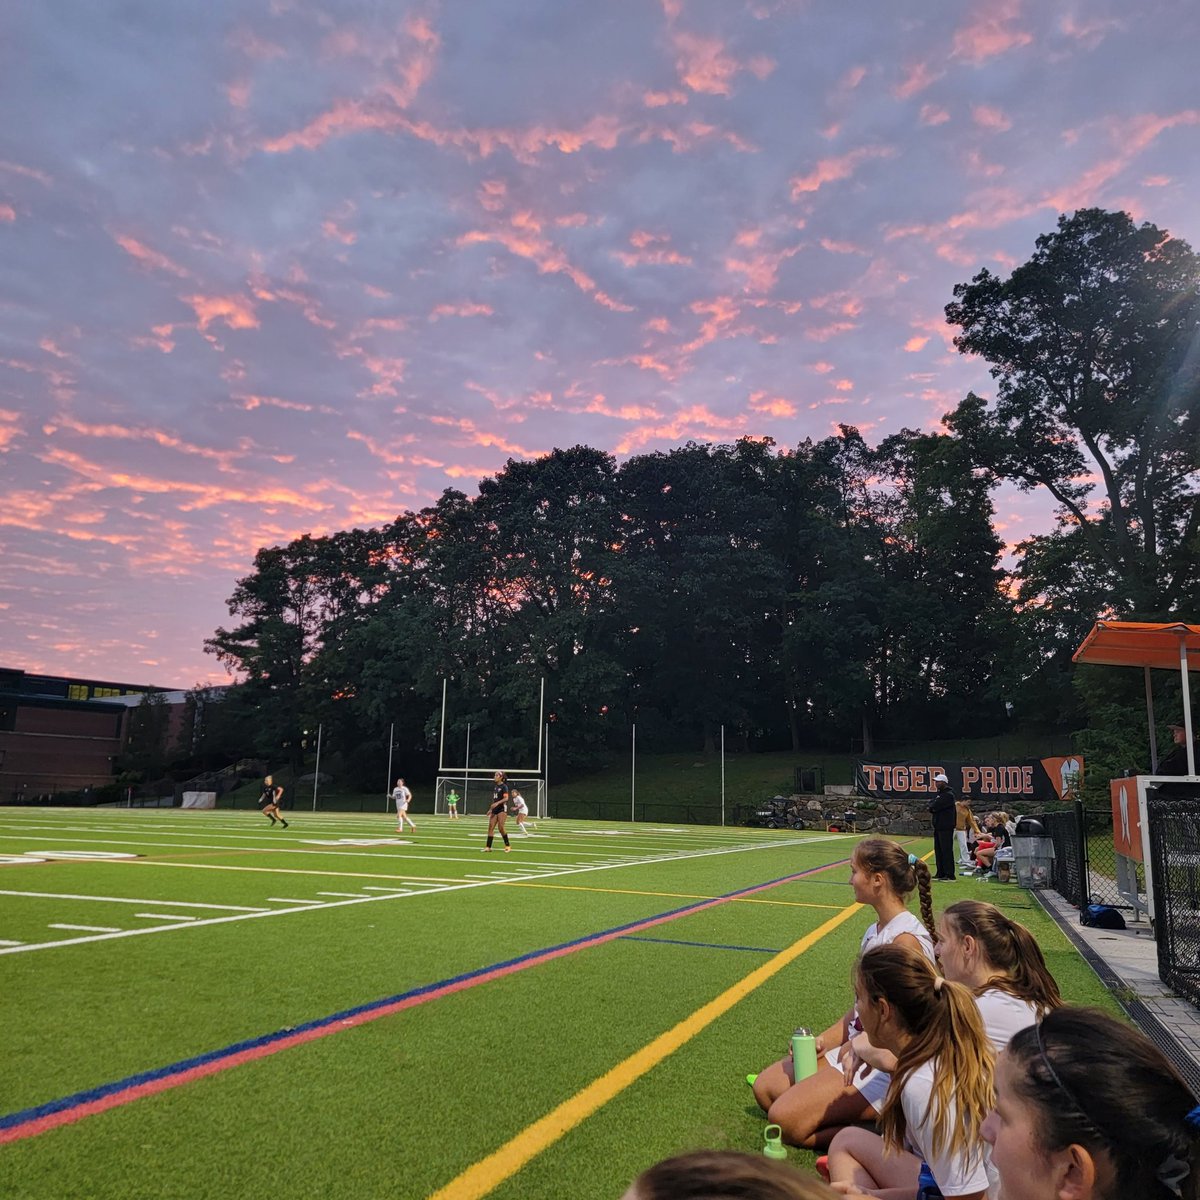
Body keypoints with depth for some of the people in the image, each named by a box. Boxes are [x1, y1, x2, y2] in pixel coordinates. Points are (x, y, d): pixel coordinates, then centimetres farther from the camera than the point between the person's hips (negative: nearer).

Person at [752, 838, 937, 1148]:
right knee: (765, 1087, 7)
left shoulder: (906, 938, -22)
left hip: (885, 1064, -9)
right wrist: (825, 1040, 1)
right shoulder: (876, 931, 7)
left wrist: (850, 1050, -12)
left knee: (785, 1117, -15)